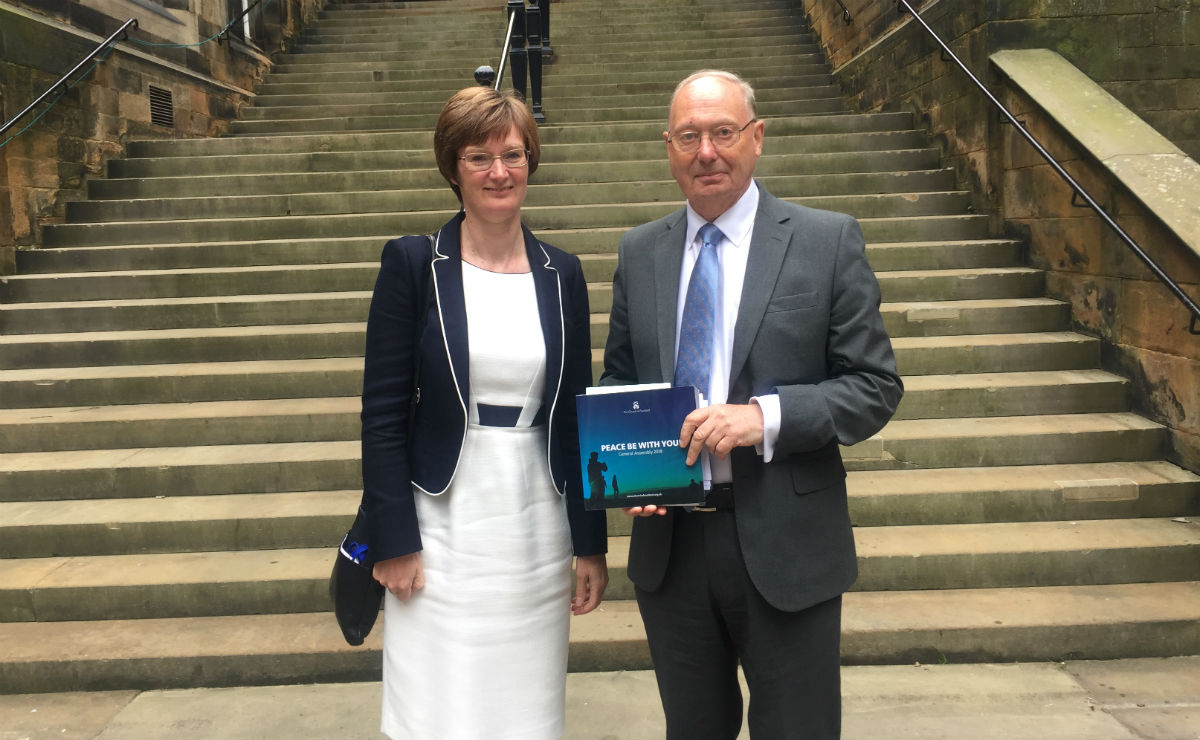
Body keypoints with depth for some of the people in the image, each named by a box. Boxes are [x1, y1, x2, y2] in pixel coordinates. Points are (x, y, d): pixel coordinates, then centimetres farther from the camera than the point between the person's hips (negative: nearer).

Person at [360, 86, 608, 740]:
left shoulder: (562, 274, 5)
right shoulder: (412, 263, -4)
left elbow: (576, 413, 7)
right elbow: (383, 412, -5)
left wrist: (591, 543, 7)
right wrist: (395, 542, -9)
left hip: (537, 527, 3)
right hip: (444, 522, -2)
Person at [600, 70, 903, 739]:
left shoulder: (829, 241, -5)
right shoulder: (639, 253, 6)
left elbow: (876, 387, -6)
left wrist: (767, 416, -22)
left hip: (785, 548, -3)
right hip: (668, 541, 3)